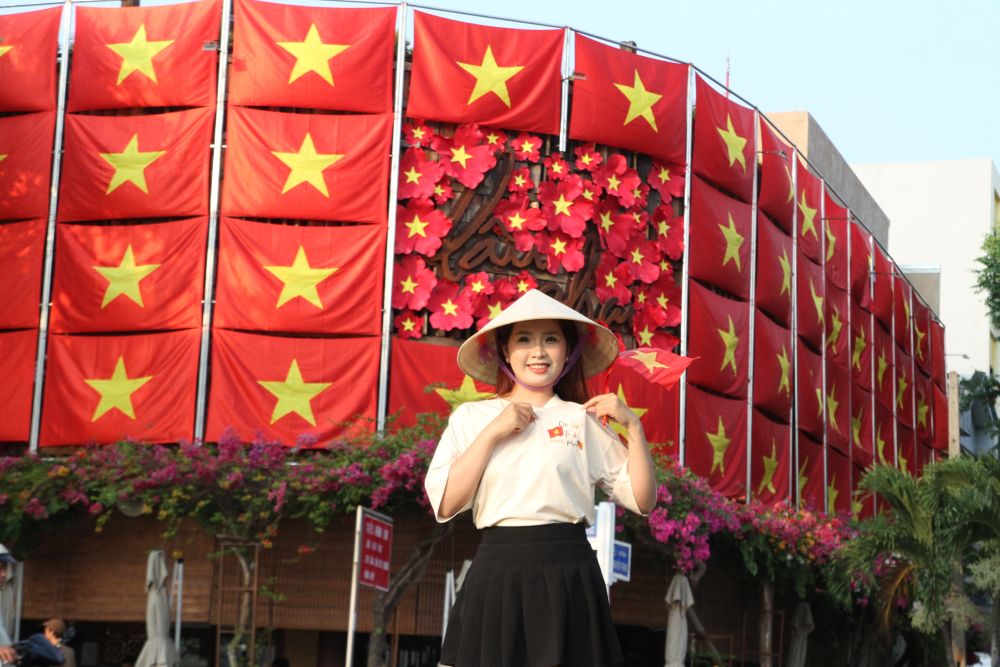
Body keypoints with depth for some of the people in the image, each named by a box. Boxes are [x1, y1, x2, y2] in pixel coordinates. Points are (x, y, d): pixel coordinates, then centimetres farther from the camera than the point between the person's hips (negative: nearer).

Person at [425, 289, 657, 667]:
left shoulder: (585, 420, 8)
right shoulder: (470, 417, 7)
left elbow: (642, 501, 6)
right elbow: (444, 505, -4)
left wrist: (633, 426, -3)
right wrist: (492, 433, -7)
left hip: (569, 575, 0)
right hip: (497, 572, 0)